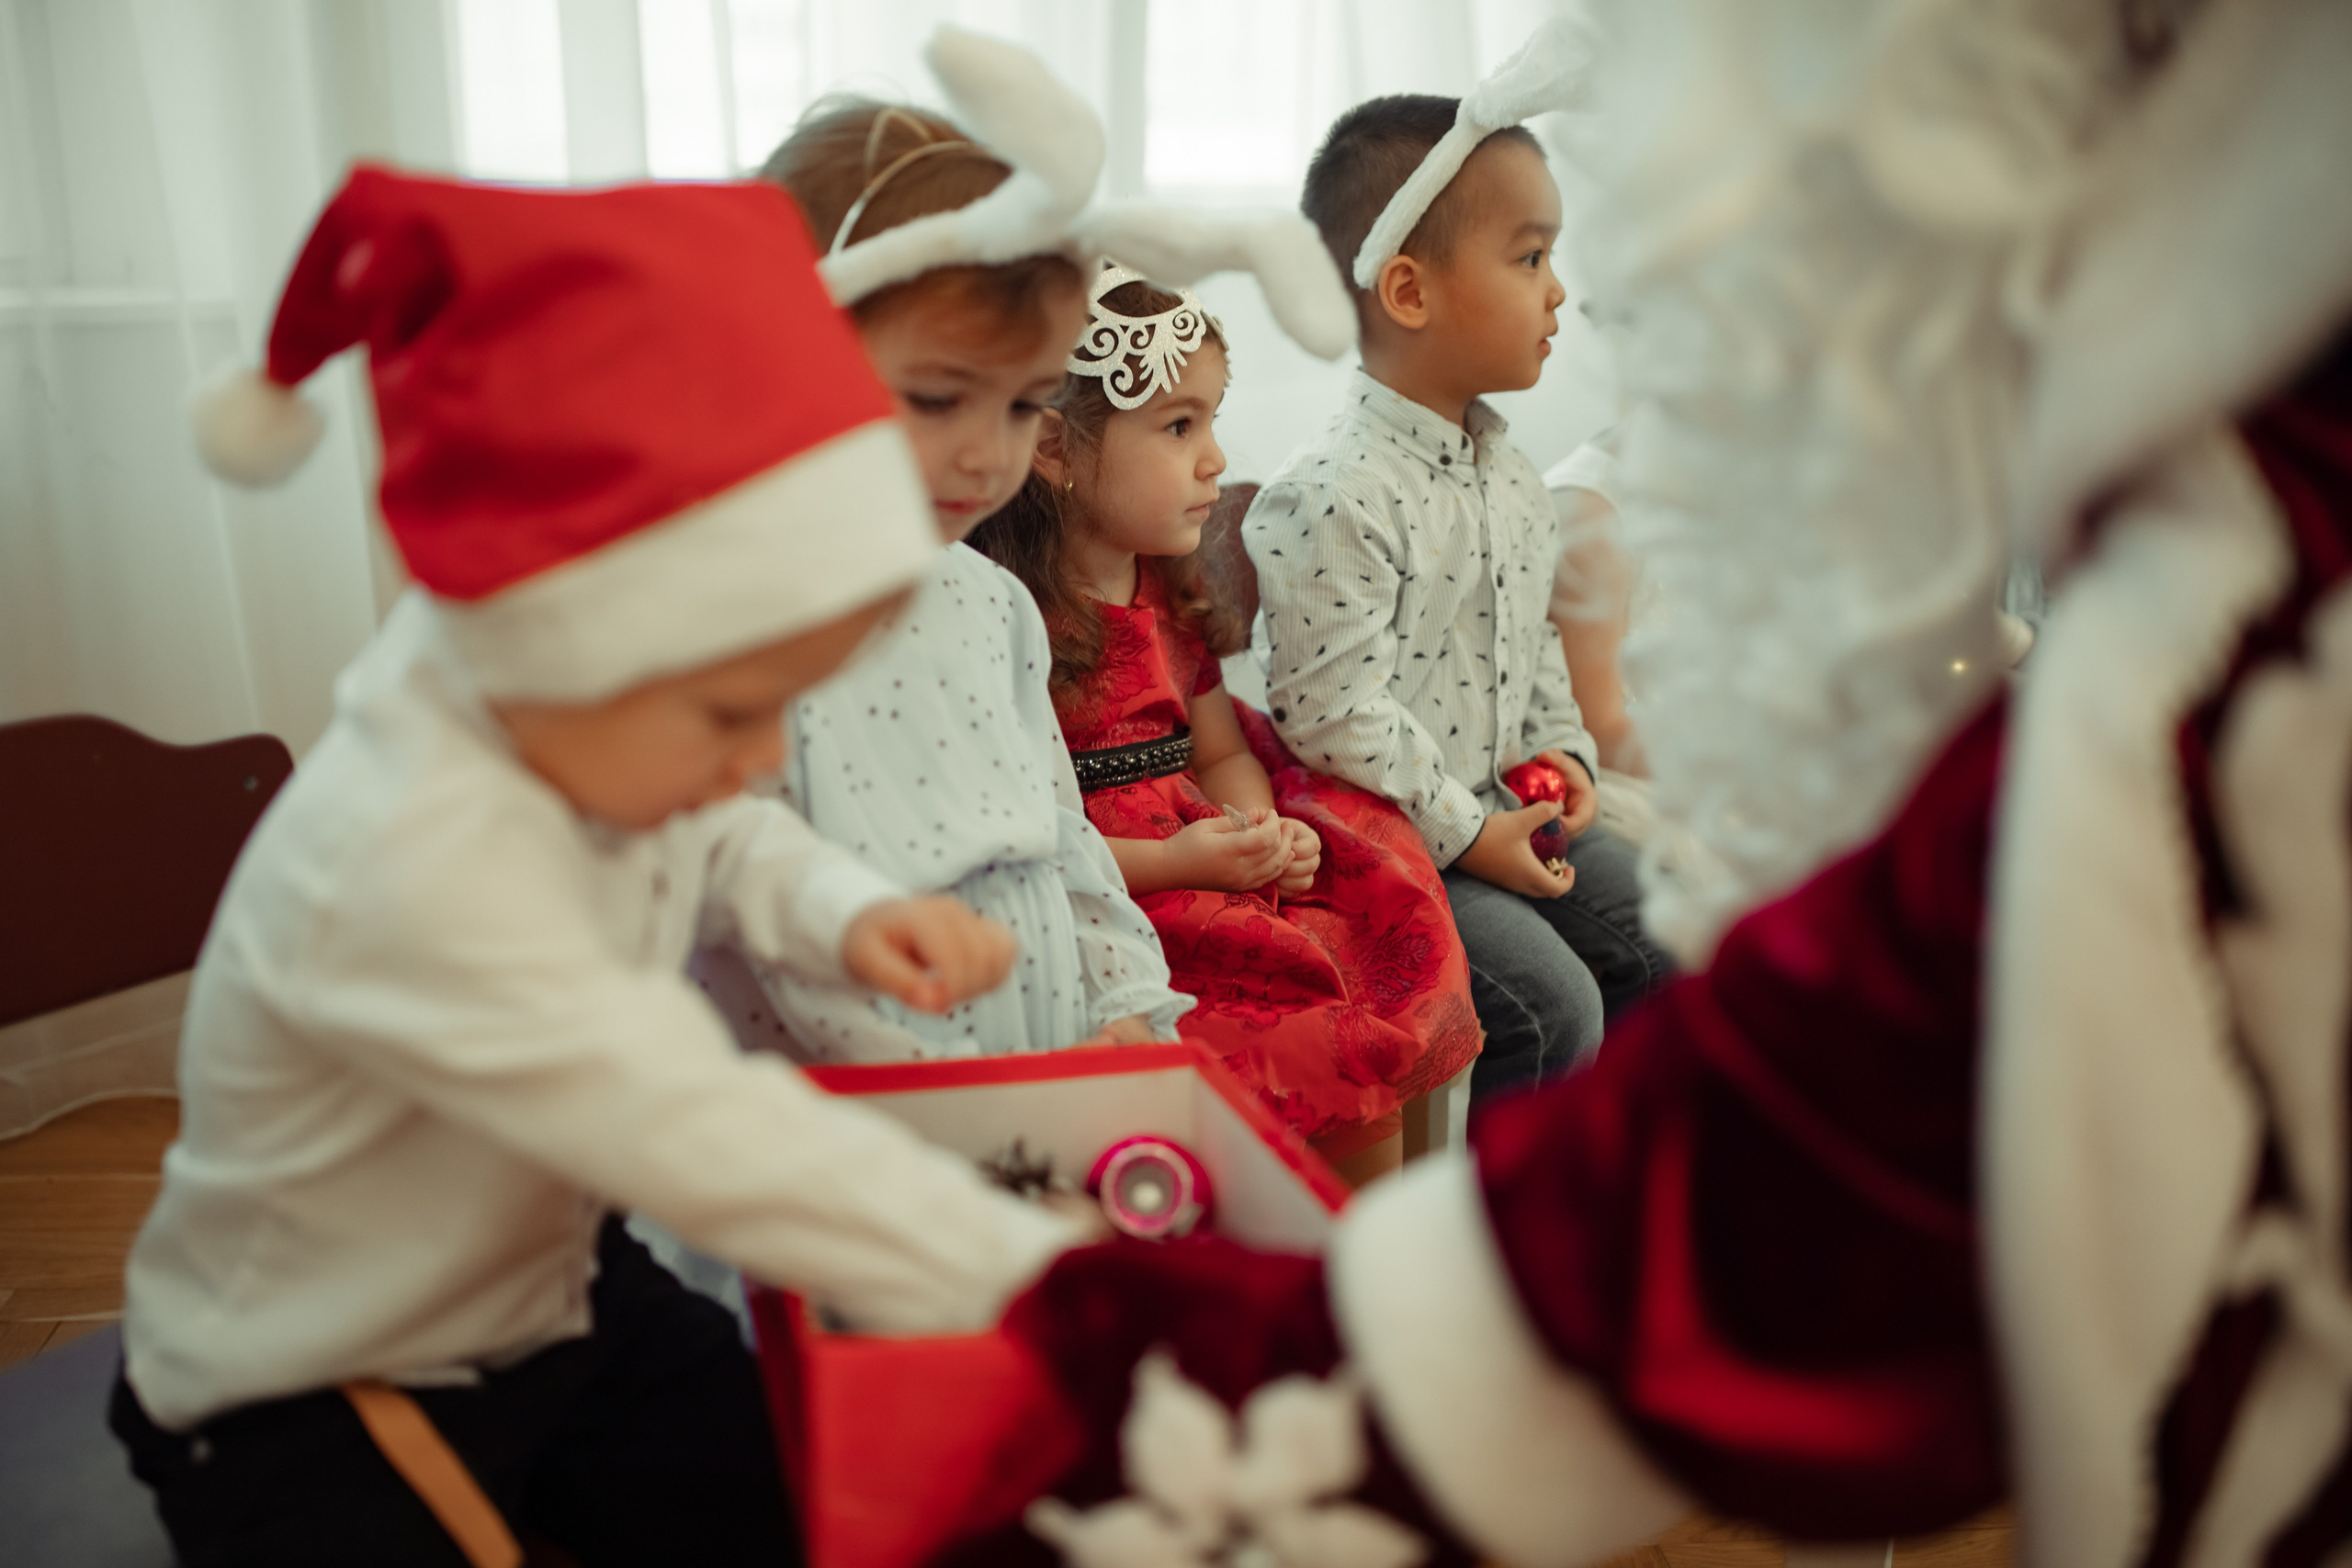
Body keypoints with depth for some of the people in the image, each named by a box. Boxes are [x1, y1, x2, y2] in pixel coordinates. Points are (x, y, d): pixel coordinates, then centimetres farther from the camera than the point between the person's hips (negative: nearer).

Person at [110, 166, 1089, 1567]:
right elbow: (713, 1145, -42)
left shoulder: (589, 734, -13)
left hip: (547, 1285, 7)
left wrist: (846, 909, -11)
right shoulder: (417, 865, -39)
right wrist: (1059, 1285, -38)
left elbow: (720, 845, 10)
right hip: (302, 1403, -7)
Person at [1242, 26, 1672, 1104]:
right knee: (1551, 1004, -17)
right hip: (1392, 849, -9)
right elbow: (1334, 714, -24)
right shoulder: (1333, 500, -22)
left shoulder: (1511, 477, 9)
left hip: (1512, 813, 9)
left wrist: (1563, 749, 6)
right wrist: (1463, 832, -18)